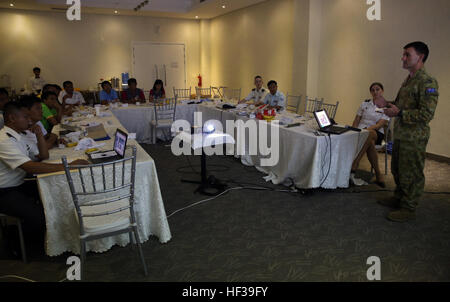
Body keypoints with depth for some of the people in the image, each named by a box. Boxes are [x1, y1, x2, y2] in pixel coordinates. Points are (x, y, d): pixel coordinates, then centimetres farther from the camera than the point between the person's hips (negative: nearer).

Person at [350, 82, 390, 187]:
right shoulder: (365, 103, 14)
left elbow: (379, 125, -8)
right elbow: (356, 121, 12)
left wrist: (366, 129, -27)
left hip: (376, 133, -2)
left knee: (369, 134, -41)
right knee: (370, 143, -37)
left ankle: (353, 168, -45)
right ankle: (378, 175, -34)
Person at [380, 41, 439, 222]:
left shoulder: (427, 82, -16)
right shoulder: (408, 81, 14)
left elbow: (426, 114, -23)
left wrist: (399, 113, -21)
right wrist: (388, 104, 9)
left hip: (414, 138, -10)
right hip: (400, 135, 10)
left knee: (411, 174, 1)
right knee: (397, 169, 20)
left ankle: (409, 209, 14)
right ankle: (399, 198, 37)